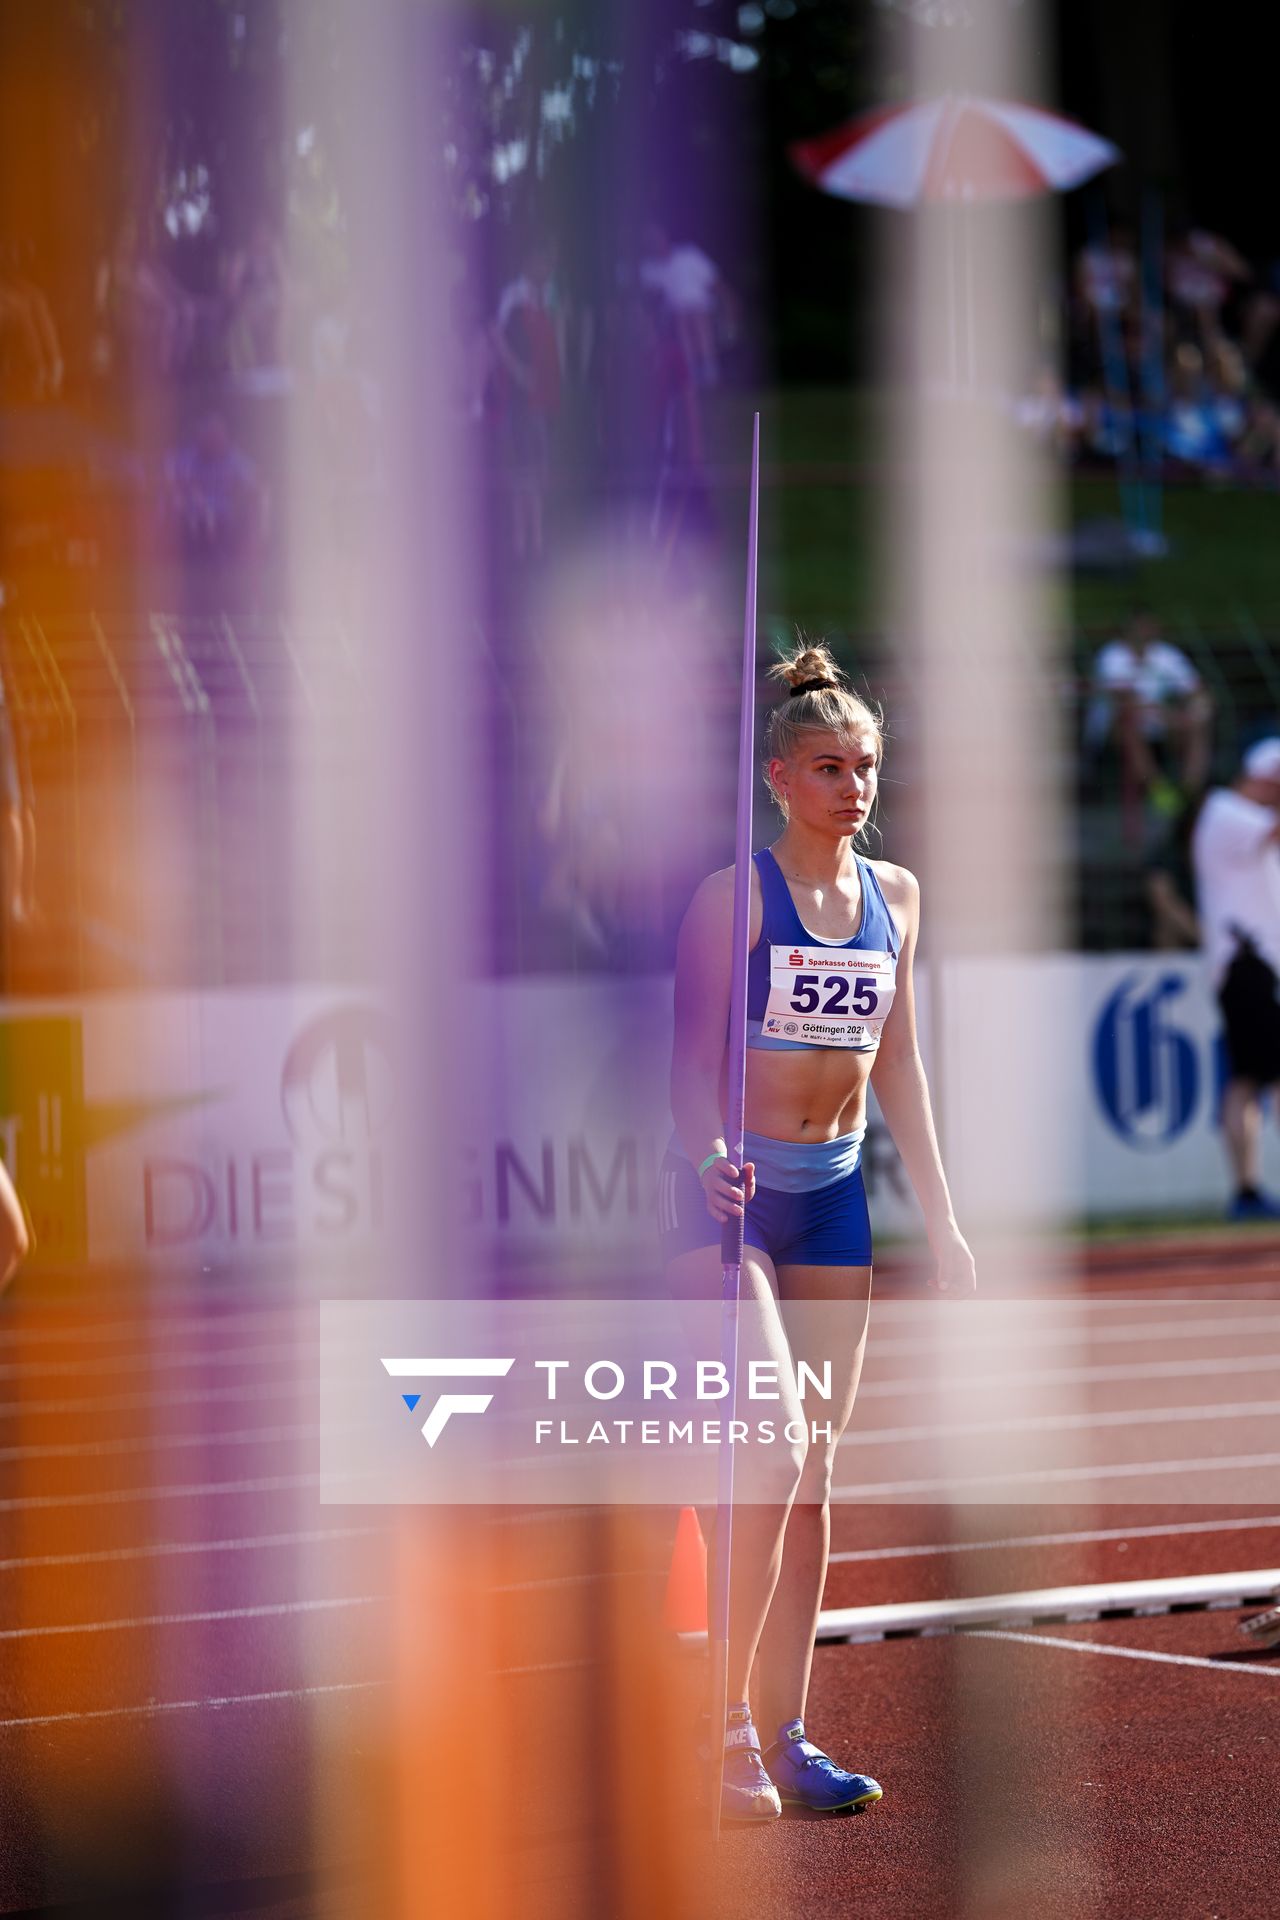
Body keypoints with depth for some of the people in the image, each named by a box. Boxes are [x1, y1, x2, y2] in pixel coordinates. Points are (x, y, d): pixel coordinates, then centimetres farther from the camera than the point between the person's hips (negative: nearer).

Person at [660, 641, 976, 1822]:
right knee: (772, 1451, -17)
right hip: (728, 1194, -6)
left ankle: (784, 1733, 12)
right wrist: (710, 1160, -30)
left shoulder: (893, 896, 9)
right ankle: (724, 1717, -10)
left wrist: (943, 1222, 14)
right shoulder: (734, 894, -8)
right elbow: (692, 1057, -11)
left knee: (813, 1476, 7)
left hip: (833, 1197, 6)